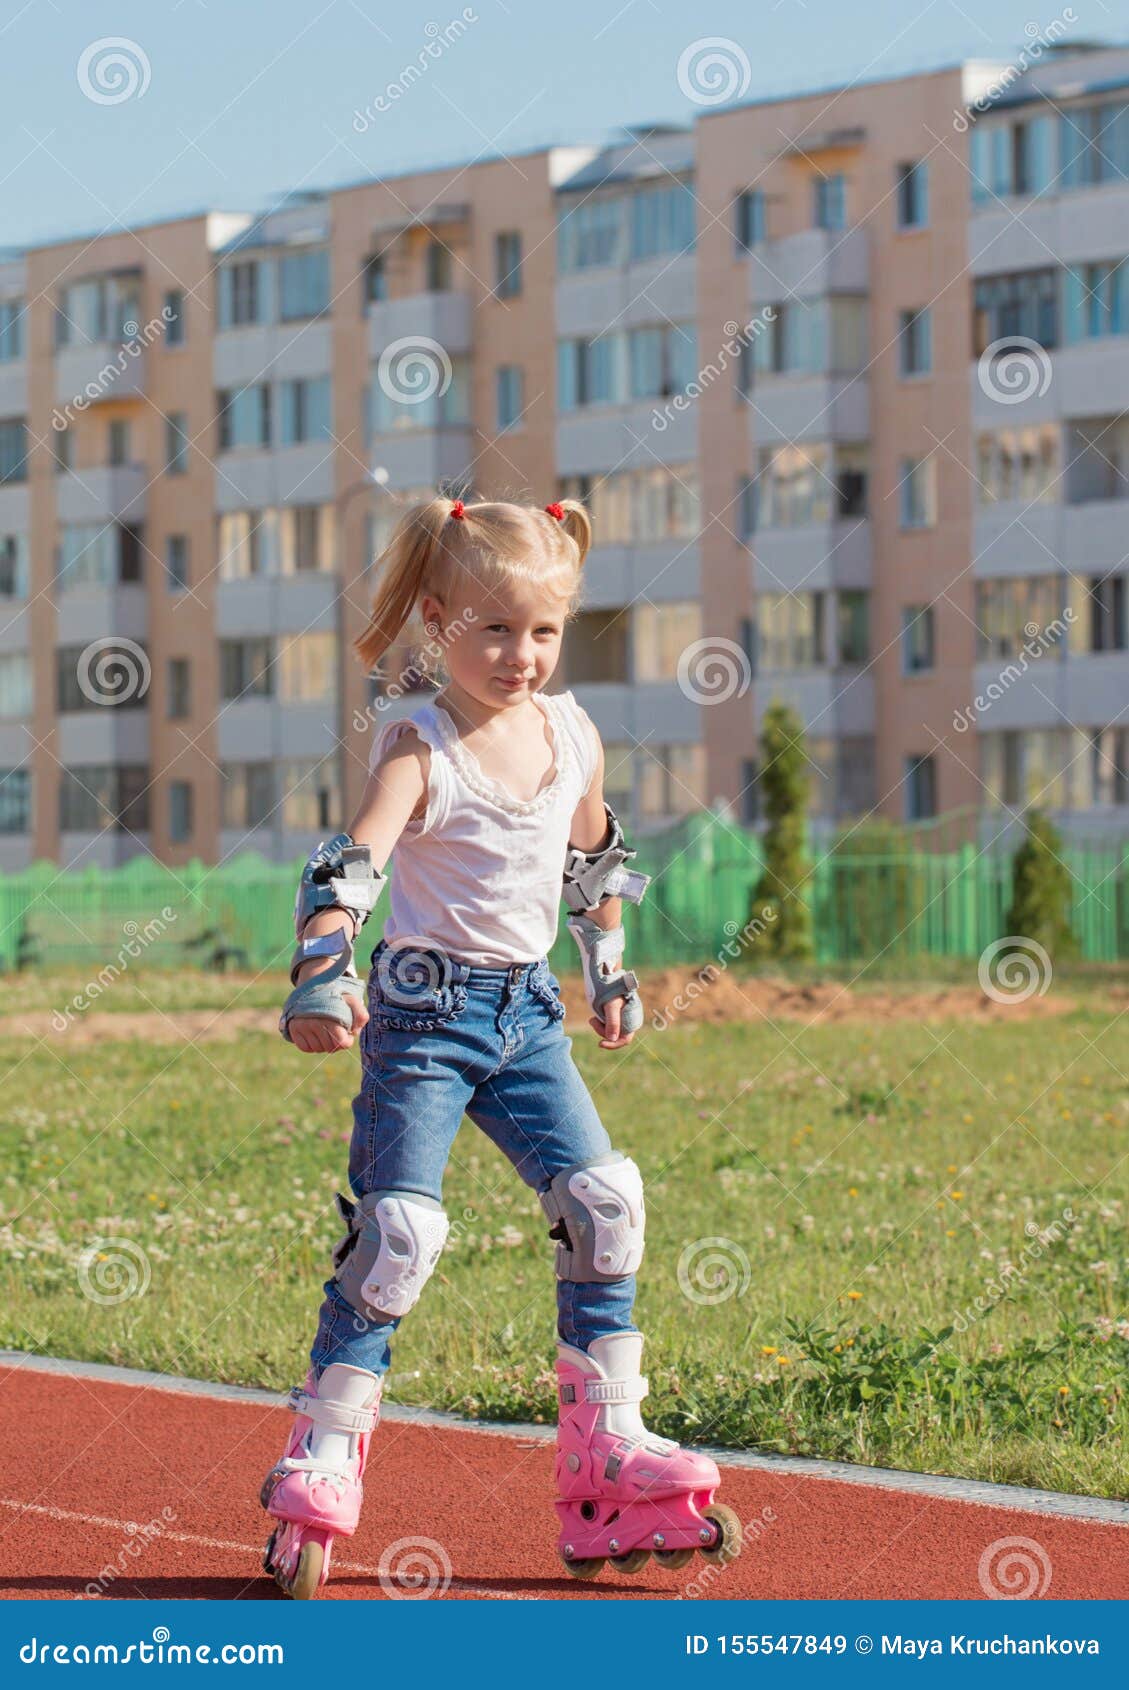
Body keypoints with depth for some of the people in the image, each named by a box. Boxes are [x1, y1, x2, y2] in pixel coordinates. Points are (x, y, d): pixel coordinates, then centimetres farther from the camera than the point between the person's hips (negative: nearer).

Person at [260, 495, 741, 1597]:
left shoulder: (573, 737, 4)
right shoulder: (420, 749, -14)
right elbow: (351, 863, -29)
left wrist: (609, 969, 25)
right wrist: (322, 972, -45)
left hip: (527, 1012, 6)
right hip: (425, 1012, -6)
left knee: (603, 1205, -3)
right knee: (398, 1231, -13)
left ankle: (607, 1455, 6)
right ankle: (320, 1471, -2)